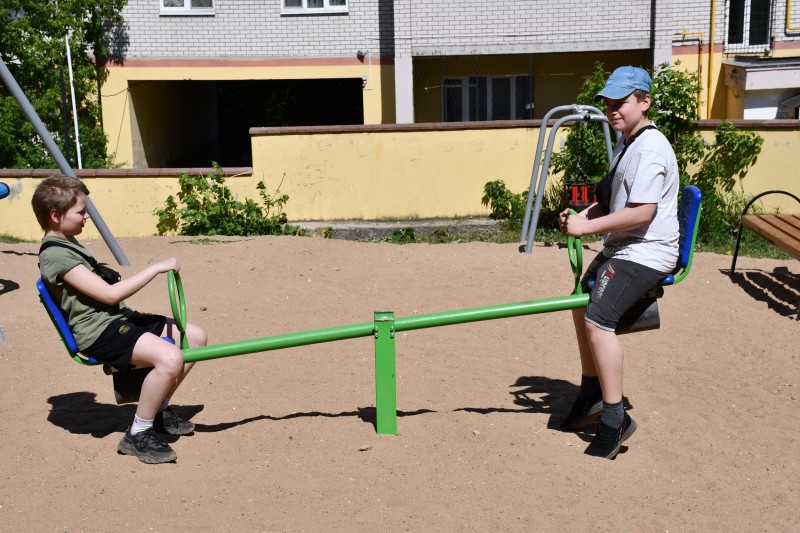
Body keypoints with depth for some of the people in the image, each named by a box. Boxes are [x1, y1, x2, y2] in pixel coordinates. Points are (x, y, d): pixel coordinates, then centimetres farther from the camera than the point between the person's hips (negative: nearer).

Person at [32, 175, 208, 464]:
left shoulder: (67, 243, 18)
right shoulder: (55, 255, -15)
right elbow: (110, 294, -20)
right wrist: (155, 268, -17)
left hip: (120, 318, 10)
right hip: (100, 331, -10)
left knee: (196, 337, 7)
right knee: (169, 358, -32)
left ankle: (160, 409, 19)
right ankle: (137, 435, -15)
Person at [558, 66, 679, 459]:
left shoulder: (649, 148, -20)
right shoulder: (625, 143, 12)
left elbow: (641, 212, -27)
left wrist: (588, 227, -21)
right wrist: (583, 216, 4)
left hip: (646, 252, -11)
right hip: (621, 248, 11)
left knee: (598, 319, -23)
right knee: (582, 305, 20)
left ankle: (615, 419, -14)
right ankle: (592, 394, 35)